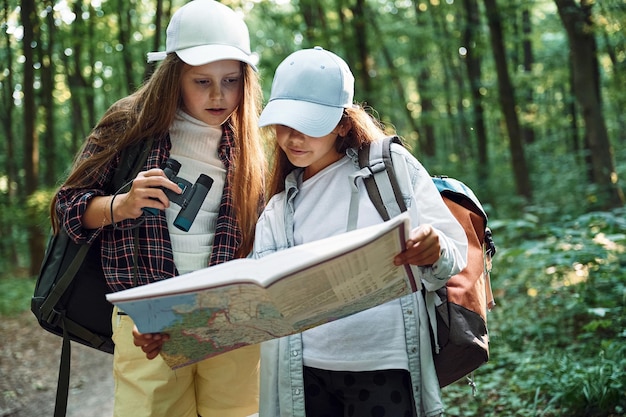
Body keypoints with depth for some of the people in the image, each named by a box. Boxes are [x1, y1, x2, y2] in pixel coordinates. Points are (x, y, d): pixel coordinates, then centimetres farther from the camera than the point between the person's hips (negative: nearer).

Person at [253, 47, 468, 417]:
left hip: (386, 370, -3)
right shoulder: (279, 207, 13)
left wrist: (435, 254, -22)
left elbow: (455, 257, 1)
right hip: (305, 374, 3)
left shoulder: (393, 164, 3)